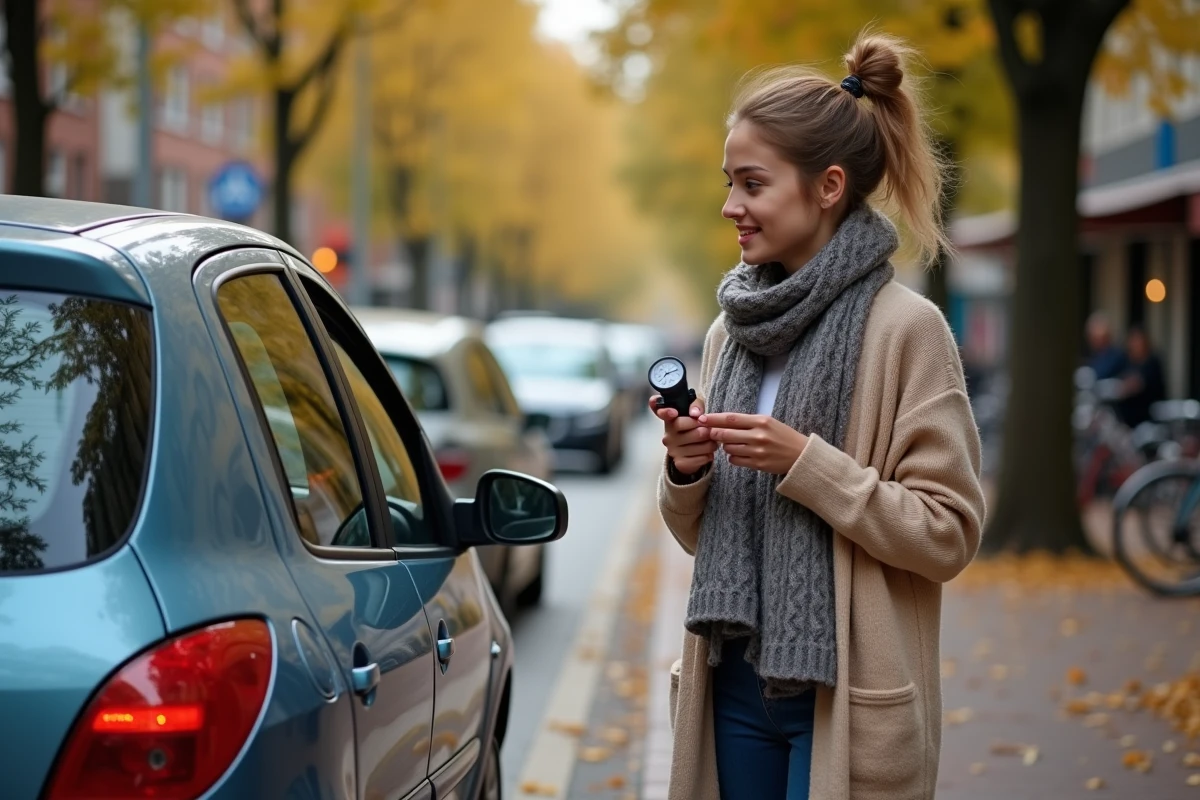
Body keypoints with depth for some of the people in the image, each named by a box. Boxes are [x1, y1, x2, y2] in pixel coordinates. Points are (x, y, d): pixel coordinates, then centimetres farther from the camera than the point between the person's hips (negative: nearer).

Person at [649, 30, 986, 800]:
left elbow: (950, 533, -12)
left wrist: (805, 463, -20)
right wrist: (686, 473, -5)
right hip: (737, 680, 6)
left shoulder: (905, 329, -10)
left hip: (845, 702, -6)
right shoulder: (733, 330, 9)